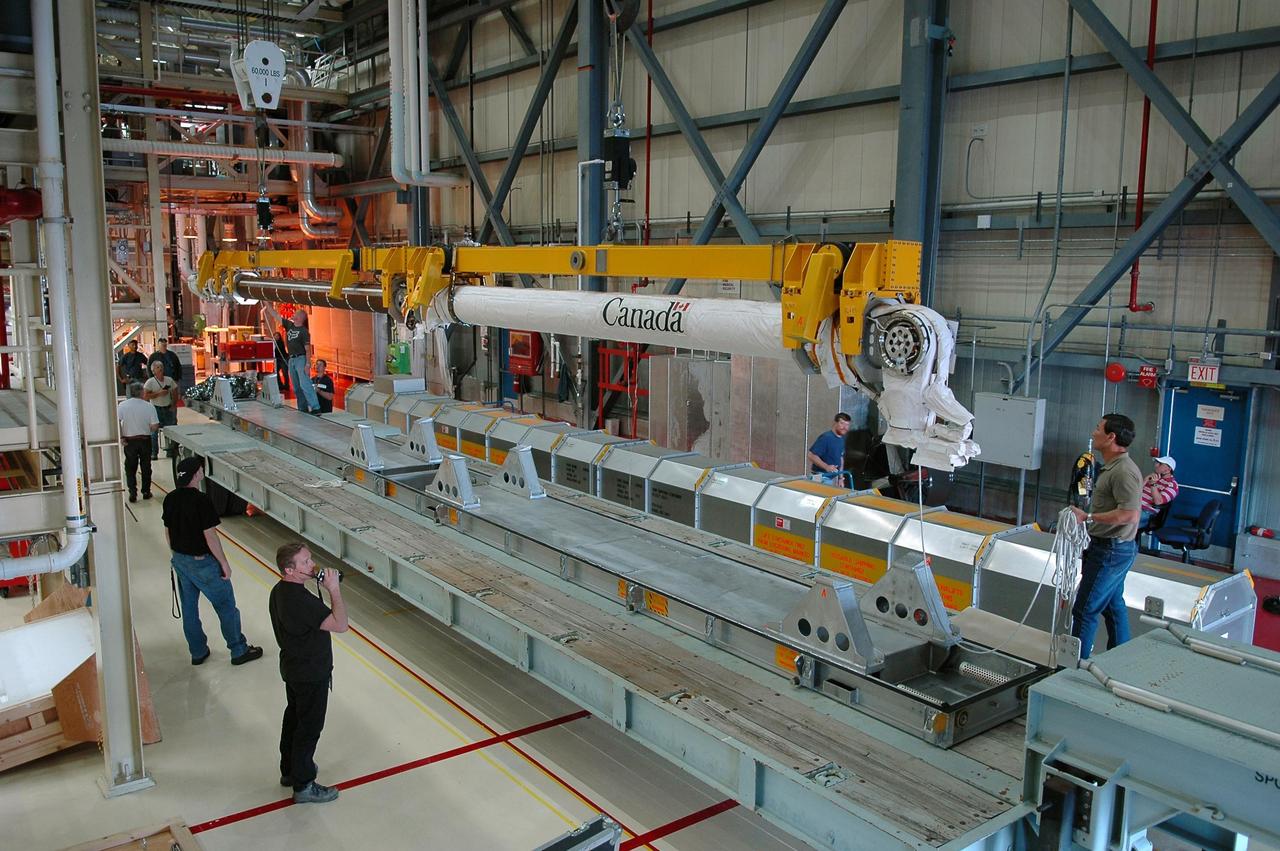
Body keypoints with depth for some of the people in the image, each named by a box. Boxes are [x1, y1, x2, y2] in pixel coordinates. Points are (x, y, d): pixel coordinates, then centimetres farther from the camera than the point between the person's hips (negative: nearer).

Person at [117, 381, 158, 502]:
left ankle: (132, 493, 4)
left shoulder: (122, 406, -7)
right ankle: (146, 492, 19)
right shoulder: (149, 407, -10)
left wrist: (121, 437, -9)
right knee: (146, 467, 13)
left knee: (130, 468, 10)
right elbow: (154, 426, -12)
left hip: (129, 441, 0)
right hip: (145, 440, 0)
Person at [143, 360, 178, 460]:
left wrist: (173, 405, 2)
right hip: (156, 409, -3)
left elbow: (175, 394, 13)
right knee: (154, 432, -2)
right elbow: (145, 396, -11)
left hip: (168, 408, 3)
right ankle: (154, 453, 3)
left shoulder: (169, 380, 6)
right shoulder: (150, 382, -5)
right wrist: (159, 393, -18)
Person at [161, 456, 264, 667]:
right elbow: (209, 536, -22)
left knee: (189, 607, 17)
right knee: (226, 605, 6)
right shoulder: (201, 500, -23)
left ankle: (198, 652, 29)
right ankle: (239, 651, 15)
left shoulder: (170, 499, -1)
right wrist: (224, 564, -13)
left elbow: (168, 531, 9)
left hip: (180, 560, 8)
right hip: (202, 562, -8)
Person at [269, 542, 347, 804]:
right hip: (311, 674, -10)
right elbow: (340, 625, -33)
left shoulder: (279, 590, -2)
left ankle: (290, 770, 41)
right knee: (309, 727, 5)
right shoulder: (301, 600, -33)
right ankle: (303, 785, 19)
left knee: (293, 718, 24)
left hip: (292, 667, 10)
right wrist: (334, 589, -28)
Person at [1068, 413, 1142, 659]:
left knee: (1085, 610, -6)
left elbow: (1128, 514, -27)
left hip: (1111, 551, -11)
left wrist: (1088, 517, -21)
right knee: (1113, 604, 20)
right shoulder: (1112, 467, 12)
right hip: (1113, 548, 11)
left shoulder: (1124, 471, -21)